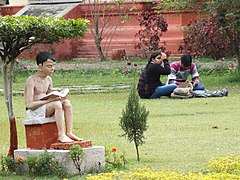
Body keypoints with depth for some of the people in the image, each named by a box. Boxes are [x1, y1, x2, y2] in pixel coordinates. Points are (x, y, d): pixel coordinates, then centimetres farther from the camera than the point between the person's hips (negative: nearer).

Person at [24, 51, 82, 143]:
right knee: (57, 104, -30)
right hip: (34, 112, -8)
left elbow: (51, 99, 18)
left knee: (67, 103, -10)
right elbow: (29, 104, -21)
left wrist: (59, 97, -7)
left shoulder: (48, 79, 12)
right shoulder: (31, 80, -14)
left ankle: (69, 132, -14)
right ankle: (61, 135, -31)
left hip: (45, 108, 8)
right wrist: (48, 100, -29)